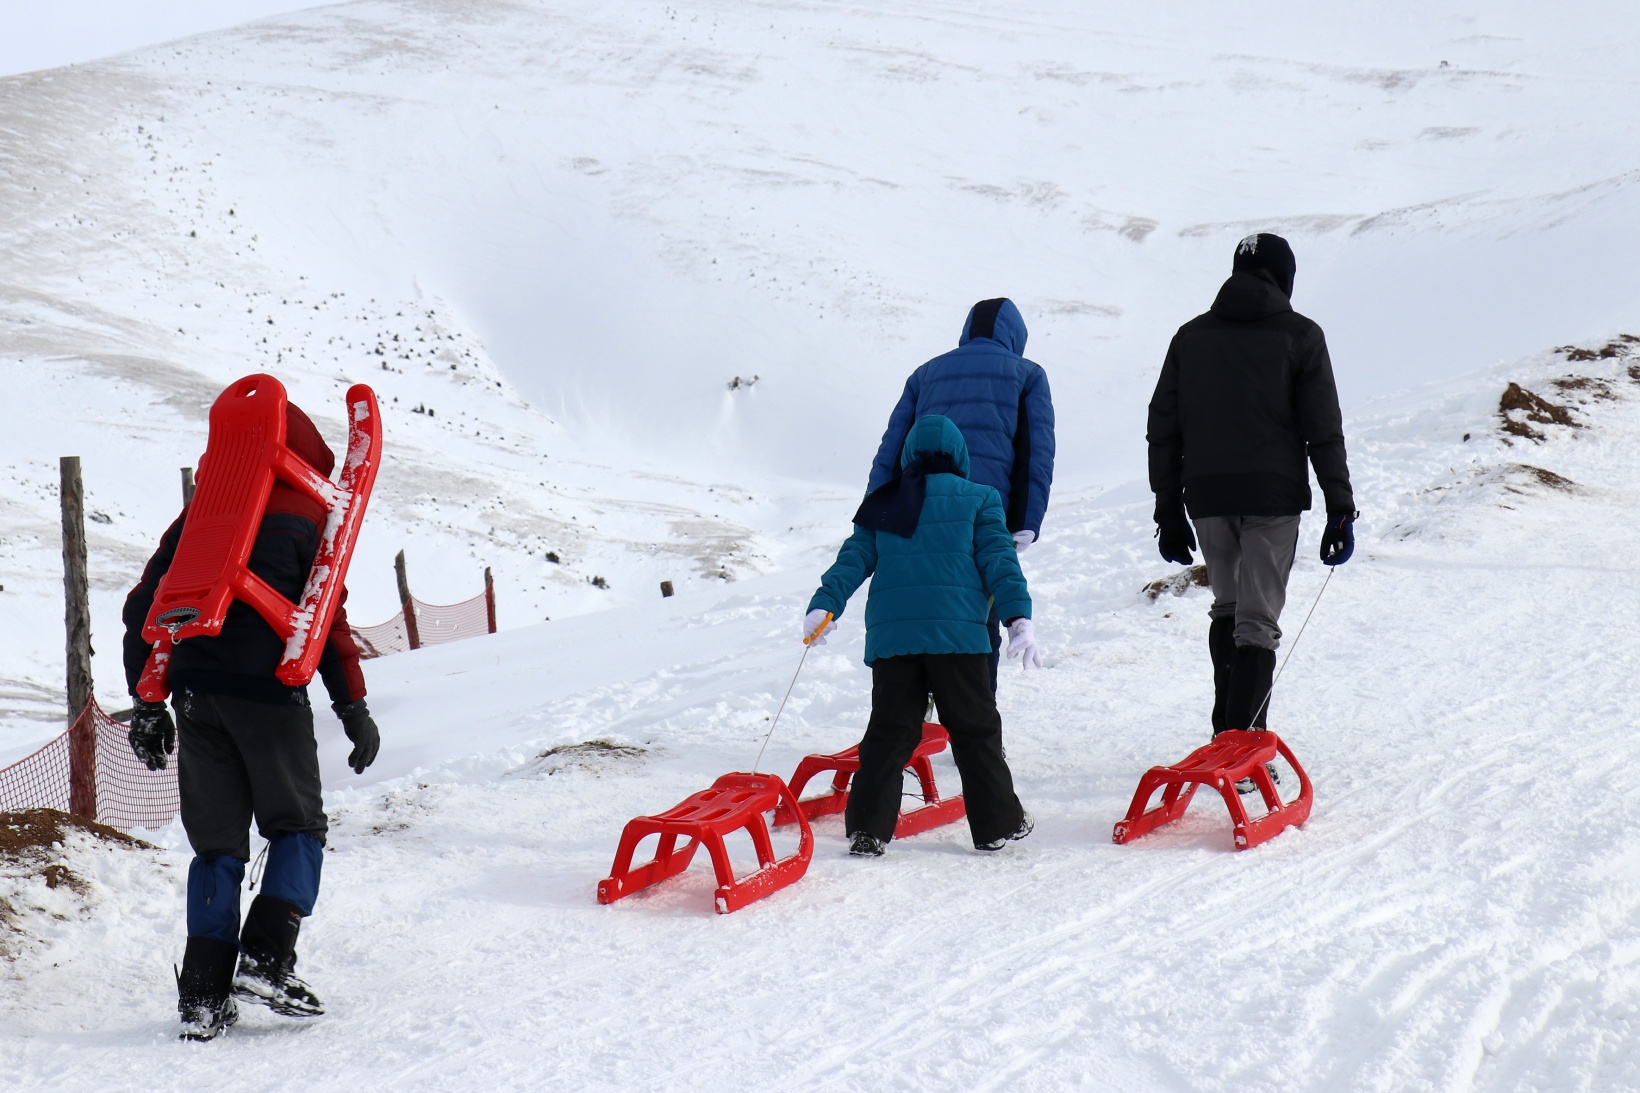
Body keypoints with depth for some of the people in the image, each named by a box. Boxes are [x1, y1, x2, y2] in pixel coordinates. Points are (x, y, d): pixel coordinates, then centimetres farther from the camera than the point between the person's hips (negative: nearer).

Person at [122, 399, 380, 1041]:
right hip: (268, 693, -4)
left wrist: (146, 703, 17)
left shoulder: (199, 515, 14)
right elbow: (327, 619, -6)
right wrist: (354, 709, 0)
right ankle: (266, 960, -8)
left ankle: (203, 994, 1)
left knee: (217, 845, 9)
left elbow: (144, 606, 13)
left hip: (195, 695, 4)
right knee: (297, 826, 10)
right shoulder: (305, 517, 0)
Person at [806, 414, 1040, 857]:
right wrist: (1019, 617, -5)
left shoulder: (882, 505, 17)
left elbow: (854, 558, 9)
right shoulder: (977, 500, 8)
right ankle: (996, 823, 11)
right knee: (975, 729, 7)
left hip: (890, 636, 3)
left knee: (890, 731, 5)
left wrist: (824, 605, 5)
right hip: (957, 632, -3)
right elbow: (999, 560, 0)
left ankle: (867, 828, -4)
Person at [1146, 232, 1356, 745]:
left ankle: (1226, 732, 22)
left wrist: (1169, 510, 16)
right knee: (1257, 620, -4)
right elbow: (1324, 431, -3)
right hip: (1272, 498, -3)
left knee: (1227, 606, 22)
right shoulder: (1299, 336, 1)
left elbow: (1162, 429, 12)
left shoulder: (1191, 336, 12)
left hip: (1206, 497, 3)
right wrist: (1340, 510, 0)